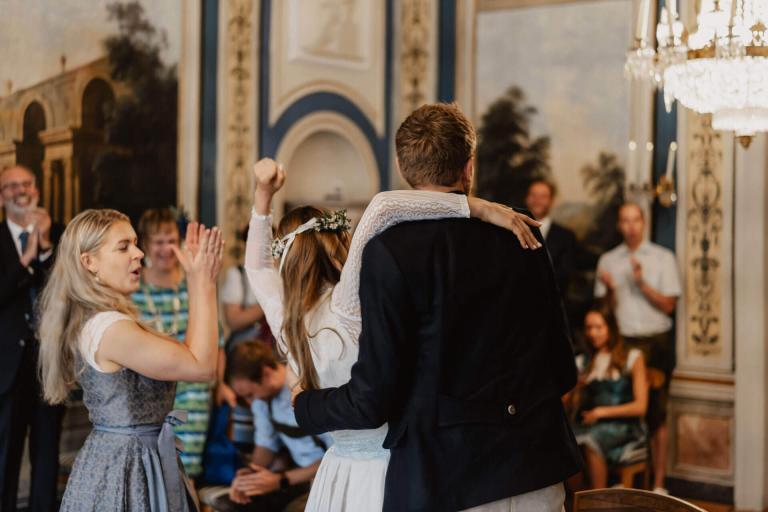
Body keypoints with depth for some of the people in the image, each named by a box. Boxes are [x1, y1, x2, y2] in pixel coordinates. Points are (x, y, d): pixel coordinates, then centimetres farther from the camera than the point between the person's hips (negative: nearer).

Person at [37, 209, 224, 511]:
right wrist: (203, 282, -15)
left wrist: (196, 280, 4)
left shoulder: (93, 322, 7)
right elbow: (202, 366, -20)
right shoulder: (110, 328, -23)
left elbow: (184, 354, 7)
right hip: (127, 468, -9)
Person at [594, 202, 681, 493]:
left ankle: (658, 483, 4)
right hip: (621, 343, 2)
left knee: (657, 413, 0)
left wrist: (642, 283, -14)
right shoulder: (608, 260, 10)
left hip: (655, 343, -2)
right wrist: (610, 289, -11)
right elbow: (605, 308, 9)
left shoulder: (663, 258, 4)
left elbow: (668, 305, -1)